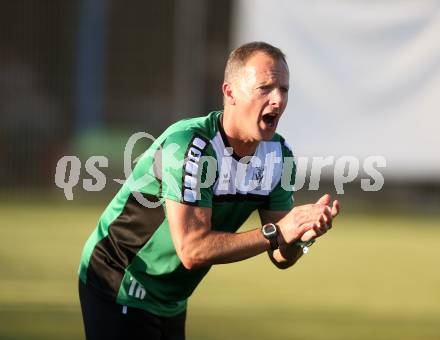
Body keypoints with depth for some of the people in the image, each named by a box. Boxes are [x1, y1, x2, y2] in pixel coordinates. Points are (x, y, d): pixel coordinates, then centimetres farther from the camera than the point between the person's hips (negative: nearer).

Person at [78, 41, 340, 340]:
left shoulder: (278, 154, -3)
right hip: (118, 290, -8)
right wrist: (276, 233, -32)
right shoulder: (189, 146, -27)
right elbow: (193, 251, -31)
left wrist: (303, 234, -23)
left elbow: (281, 257, -1)